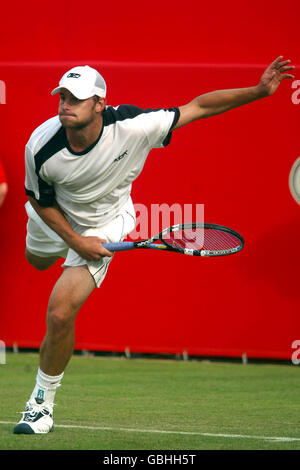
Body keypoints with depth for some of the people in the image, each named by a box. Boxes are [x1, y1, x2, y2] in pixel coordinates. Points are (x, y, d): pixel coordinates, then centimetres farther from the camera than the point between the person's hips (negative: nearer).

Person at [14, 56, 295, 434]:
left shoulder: (131, 127, -37)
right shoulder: (41, 147, -33)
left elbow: (198, 107, -27)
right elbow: (40, 199, -13)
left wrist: (260, 91, -32)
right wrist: (75, 241, -23)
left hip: (105, 223, -3)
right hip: (55, 215, 3)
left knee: (60, 315, -17)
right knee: (37, 261, 35)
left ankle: (42, 403, 3)